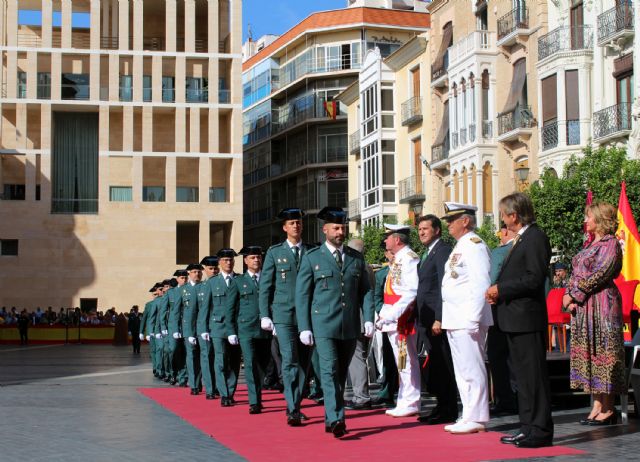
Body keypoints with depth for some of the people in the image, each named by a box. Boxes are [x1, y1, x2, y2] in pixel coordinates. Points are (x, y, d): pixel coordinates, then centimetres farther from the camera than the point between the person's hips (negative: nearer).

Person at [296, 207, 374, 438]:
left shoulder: (356, 258, 12)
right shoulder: (312, 258, 3)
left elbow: (366, 290, 13)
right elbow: (302, 294, 2)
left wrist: (369, 319, 0)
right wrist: (304, 328, -4)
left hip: (350, 326, 4)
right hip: (324, 326, -4)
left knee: (341, 374, 8)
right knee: (329, 371, -14)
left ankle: (331, 420, 18)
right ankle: (336, 420, -19)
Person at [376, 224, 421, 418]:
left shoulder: (409, 259, -14)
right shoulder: (397, 260, 17)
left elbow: (412, 291, -21)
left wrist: (392, 314, -22)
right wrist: (383, 315, 16)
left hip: (403, 320, -10)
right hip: (392, 320, 10)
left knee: (407, 361, -5)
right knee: (402, 363, 13)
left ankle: (410, 404, 0)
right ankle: (405, 402, 19)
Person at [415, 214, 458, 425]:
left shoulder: (443, 250, -11)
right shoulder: (427, 253, 20)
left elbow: (444, 287, -17)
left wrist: (439, 319, -22)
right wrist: (418, 318, 16)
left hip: (437, 319, -9)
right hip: (426, 319, 9)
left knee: (442, 366, -4)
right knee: (432, 366, 12)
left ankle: (448, 411, 2)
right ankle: (441, 408, 19)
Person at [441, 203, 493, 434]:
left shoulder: (474, 245, -12)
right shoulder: (460, 247, 18)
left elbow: (481, 285, -19)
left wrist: (472, 319, -23)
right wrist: (443, 318, 19)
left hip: (468, 319, -10)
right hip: (455, 319, 10)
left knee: (471, 369, -6)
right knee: (462, 370, 14)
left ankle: (476, 419, -1)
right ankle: (470, 416, 21)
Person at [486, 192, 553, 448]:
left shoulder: (535, 238, -13)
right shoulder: (520, 239, 18)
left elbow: (534, 279, -20)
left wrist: (501, 289, -14)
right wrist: (498, 292, 6)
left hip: (527, 319, -10)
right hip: (515, 320, 10)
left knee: (533, 375, -5)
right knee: (522, 376, 14)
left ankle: (540, 430, -1)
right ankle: (528, 427, 21)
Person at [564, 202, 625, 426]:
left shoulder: (610, 244, -10)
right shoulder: (592, 244, 17)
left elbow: (598, 276, -18)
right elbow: (576, 273, 15)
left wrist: (574, 294, -14)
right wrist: (568, 294, -1)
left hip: (602, 305, -9)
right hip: (583, 307, 9)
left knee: (602, 352, -6)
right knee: (588, 353, 8)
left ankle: (608, 409, -1)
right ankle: (597, 405, 13)